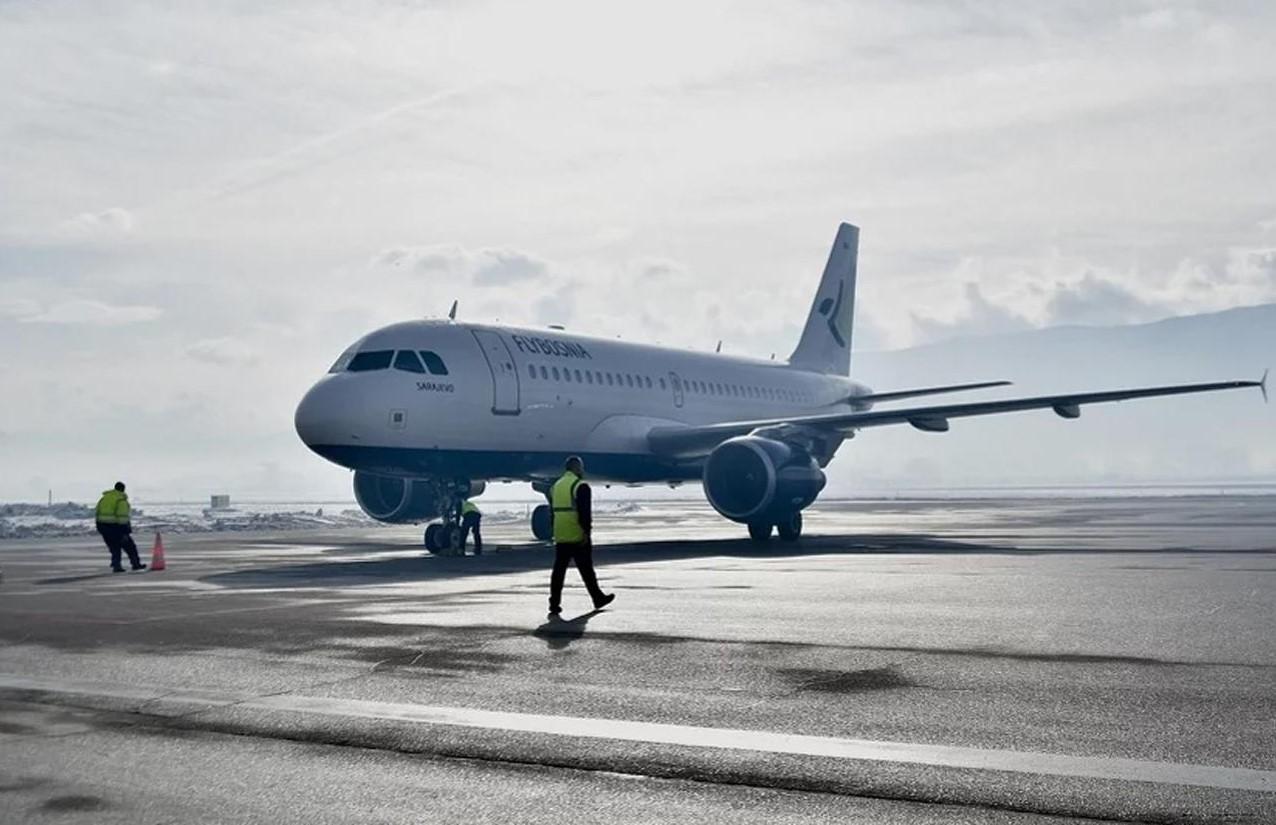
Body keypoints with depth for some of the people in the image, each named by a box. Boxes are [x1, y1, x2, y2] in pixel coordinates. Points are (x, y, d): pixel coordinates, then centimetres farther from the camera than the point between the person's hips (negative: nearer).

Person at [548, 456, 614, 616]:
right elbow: (584, 512, -17)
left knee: (559, 569, 5)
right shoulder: (580, 486, -10)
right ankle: (598, 598, 15)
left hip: (560, 537, 6)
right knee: (586, 569, 3)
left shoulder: (556, 486, 14)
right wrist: (587, 531, -15)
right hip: (578, 537, -6)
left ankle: (554, 603, 0)